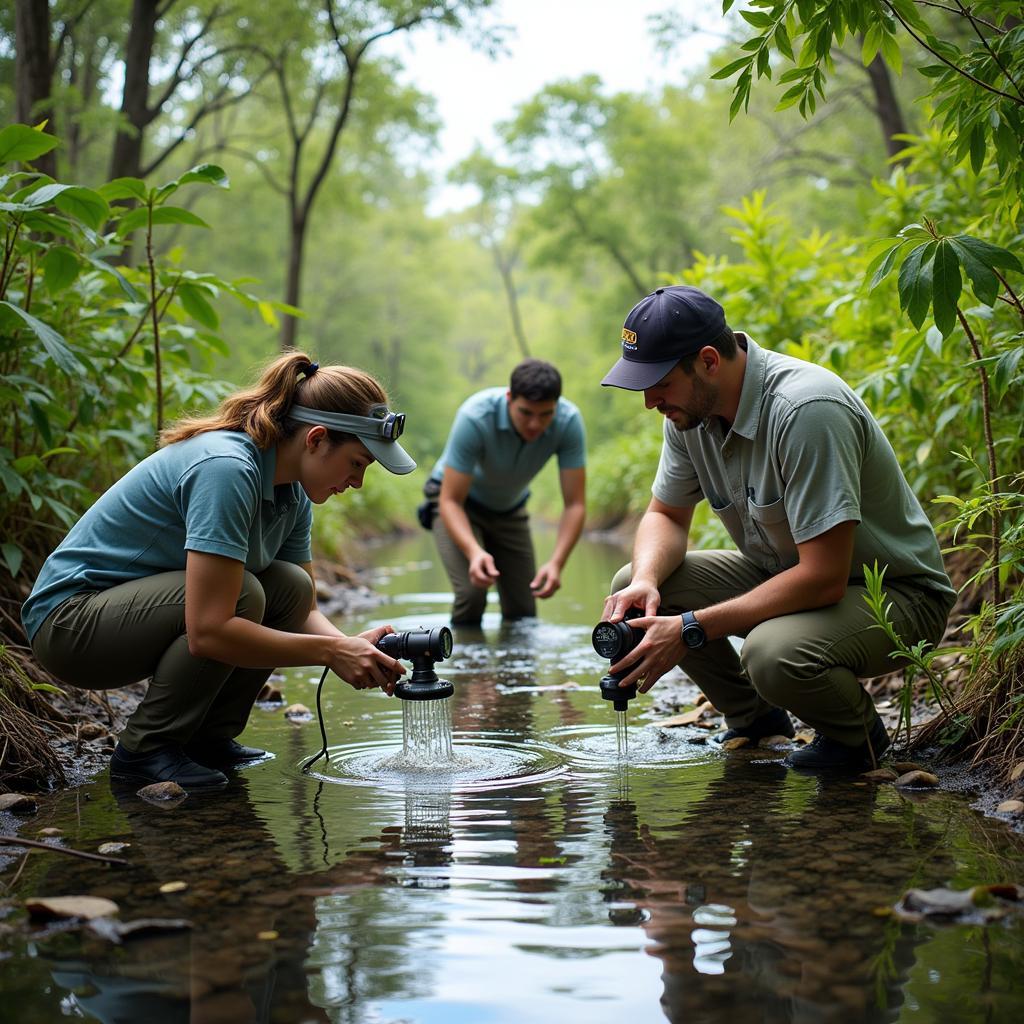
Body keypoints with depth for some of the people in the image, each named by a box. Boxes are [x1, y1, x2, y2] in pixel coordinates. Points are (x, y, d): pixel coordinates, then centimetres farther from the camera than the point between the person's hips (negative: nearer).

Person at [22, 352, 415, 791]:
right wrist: (329, 651, -28)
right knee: (241, 595, -28)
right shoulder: (226, 468, -29)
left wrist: (352, 646, -17)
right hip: (68, 621, -9)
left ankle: (208, 738, 5)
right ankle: (145, 749, -12)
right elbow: (208, 631, -35)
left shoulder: (292, 491, 0)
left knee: (290, 588, -6)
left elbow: (303, 609, 5)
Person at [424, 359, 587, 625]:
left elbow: (575, 504, -26)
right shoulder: (475, 417, -37)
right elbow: (451, 501, -33)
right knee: (472, 593, -24)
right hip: (458, 499, -4)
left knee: (523, 611, -1)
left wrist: (556, 562, -42)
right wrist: (474, 552, -52)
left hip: (510, 508, 4)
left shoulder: (569, 421, -28)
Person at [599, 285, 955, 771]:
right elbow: (665, 515, 7)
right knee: (634, 586, -8)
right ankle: (753, 718, 12)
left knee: (774, 654, -38)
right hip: (785, 572, 8)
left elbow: (824, 579, -33)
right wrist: (646, 581, -17)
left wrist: (692, 630, -31)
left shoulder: (806, 410, -31)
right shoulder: (691, 408, -6)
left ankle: (857, 734, -2)